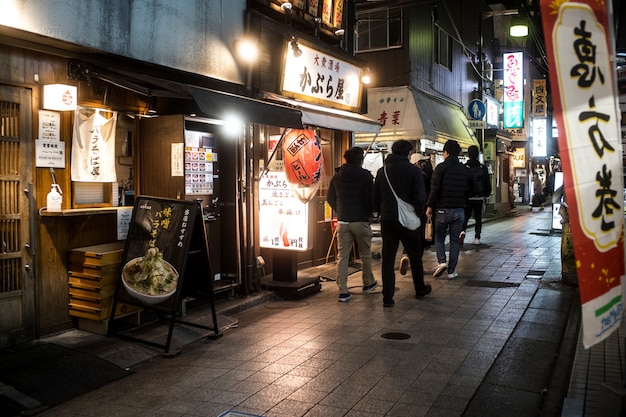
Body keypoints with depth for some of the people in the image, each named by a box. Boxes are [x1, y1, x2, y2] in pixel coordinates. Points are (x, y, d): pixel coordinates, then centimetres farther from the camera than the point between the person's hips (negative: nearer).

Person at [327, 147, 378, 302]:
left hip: (342, 221, 3)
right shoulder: (365, 176, -6)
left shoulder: (336, 177, 6)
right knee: (365, 254, 15)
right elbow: (371, 198, -8)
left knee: (342, 256, 3)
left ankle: (343, 291, 1)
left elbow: (331, 199, 10)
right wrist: (368, 213, 10)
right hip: (361, 221, -3)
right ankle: (368, 283, 32)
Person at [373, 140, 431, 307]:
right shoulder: (413, 171, -6)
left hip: (387, 220, 2)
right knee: (415, 256, 16)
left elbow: (375, 198, 9)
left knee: (387, 259, 4)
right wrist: (418, 214, 4)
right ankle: (420, 289, 31)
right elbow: (421, 198, -10)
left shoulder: (382, 171, 6)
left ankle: (387, 297, 2)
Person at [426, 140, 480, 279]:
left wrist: (429, 206, -7)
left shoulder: (441, 167, -8)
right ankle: (451, 271, 10)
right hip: (459, 210, 3)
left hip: (443, 209, -3)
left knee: (439, 237, 13)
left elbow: (435, 188, -15)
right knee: (455, 240, 10)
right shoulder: (465, 170, 5)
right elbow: (476, 188, 8)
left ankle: (442, 262, -6)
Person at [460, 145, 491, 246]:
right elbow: (488, 184, 6)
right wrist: (487, 194, 18)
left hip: (467, 197, -1)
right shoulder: (483, 168, 1)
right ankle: (477, 238, 9)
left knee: (465, 216, 9)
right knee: (478, 218, 12)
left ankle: (462, 231, -18)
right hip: (479, 197, 1)